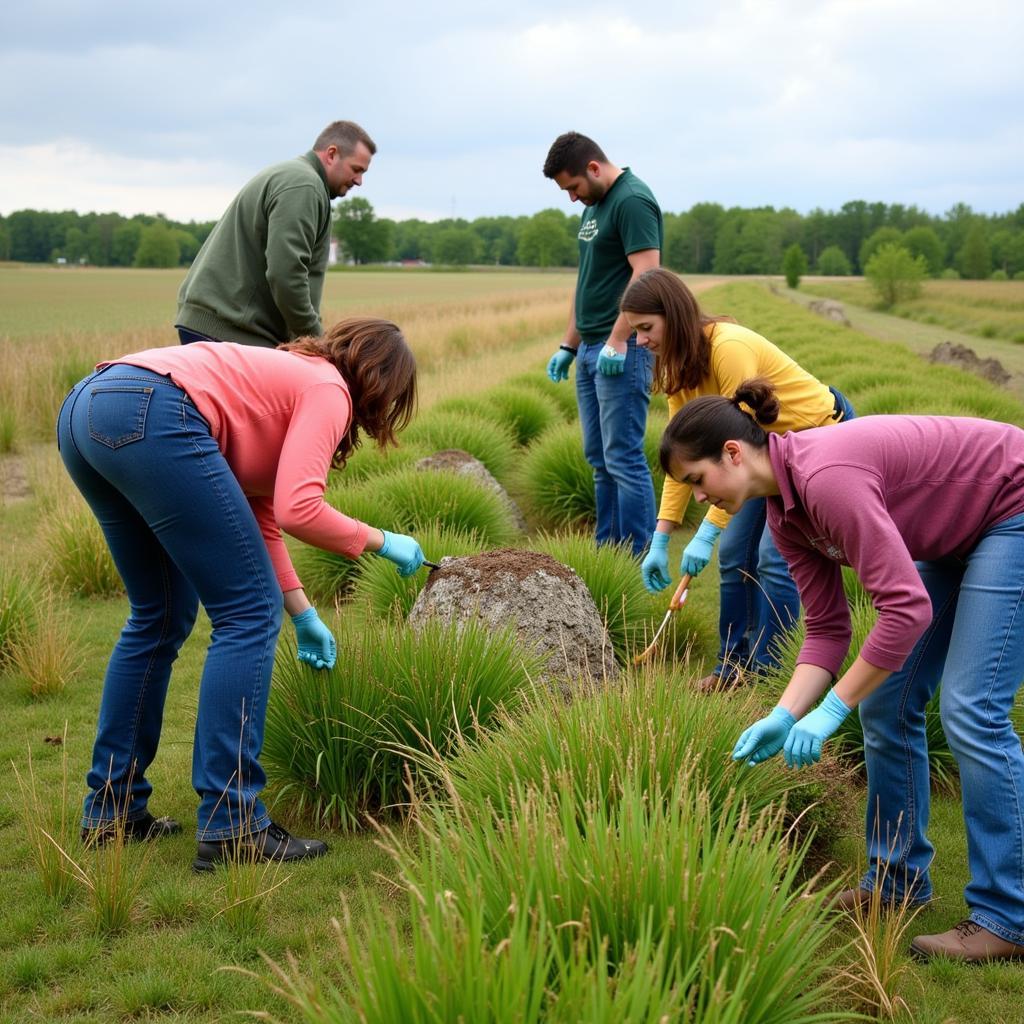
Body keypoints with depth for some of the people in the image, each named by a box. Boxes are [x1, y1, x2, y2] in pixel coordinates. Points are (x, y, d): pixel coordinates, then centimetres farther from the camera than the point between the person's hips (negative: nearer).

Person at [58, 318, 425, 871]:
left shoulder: (283, 378, 32)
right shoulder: (329, 390, 7)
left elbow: (260, 517, 33)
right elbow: (297, 510, -8)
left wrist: (302, 614, 34)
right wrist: (382, 542, 8)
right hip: (150, 417, -10)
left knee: (159, 616, 22)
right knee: (248, 614, -2)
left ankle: (110, 807, 26)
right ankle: (229, 825, -2)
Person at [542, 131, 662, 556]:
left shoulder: (633, 200, -12)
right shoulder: (593, 207, 18)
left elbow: (646, 275, -21)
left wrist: (617, 341, -24)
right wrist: (569, 345, 21)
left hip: (623, 350, -10)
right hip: (591, 350, 10)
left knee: (623, 457, -8)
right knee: (599, 458, 12)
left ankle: (637, 560, -2)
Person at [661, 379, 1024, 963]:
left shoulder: (825, 476, -32)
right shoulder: (785, 513, -4)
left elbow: (906, 608, -35)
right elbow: (827, 629, 0)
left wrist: (831, 711, -29)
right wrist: (784, 716, -12)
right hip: (957, 535, 9)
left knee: (972, 709, -13)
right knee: (885, 702, 6)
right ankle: (899, 876, 20)